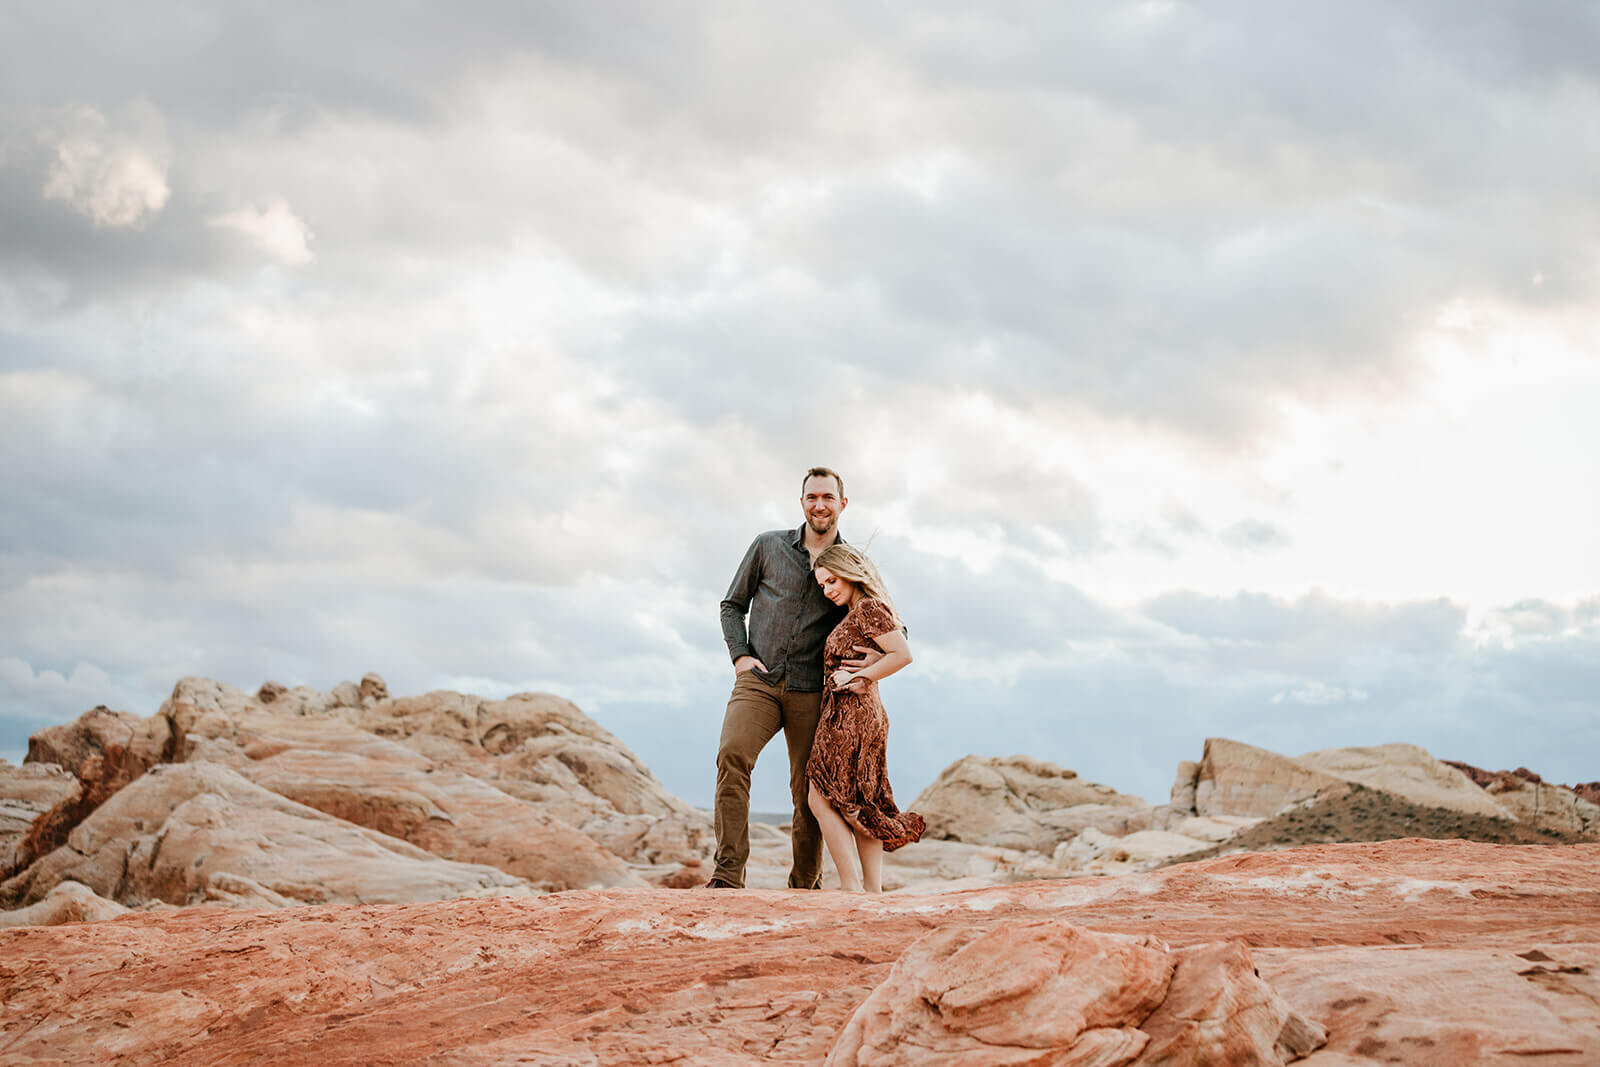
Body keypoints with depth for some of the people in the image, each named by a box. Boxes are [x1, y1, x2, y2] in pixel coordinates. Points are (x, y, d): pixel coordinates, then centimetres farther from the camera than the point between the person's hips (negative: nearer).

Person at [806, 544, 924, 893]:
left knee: (821, 798, -9)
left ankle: (852, 888, -14)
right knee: (860, 807, 9)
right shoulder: (852, 614, 18)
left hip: (851, 715, -10)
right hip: (866, 716, 10)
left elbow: (903, 654, -18)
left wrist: (858, 678, -14)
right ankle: (873, 891, 9)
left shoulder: (868, 609, -10)